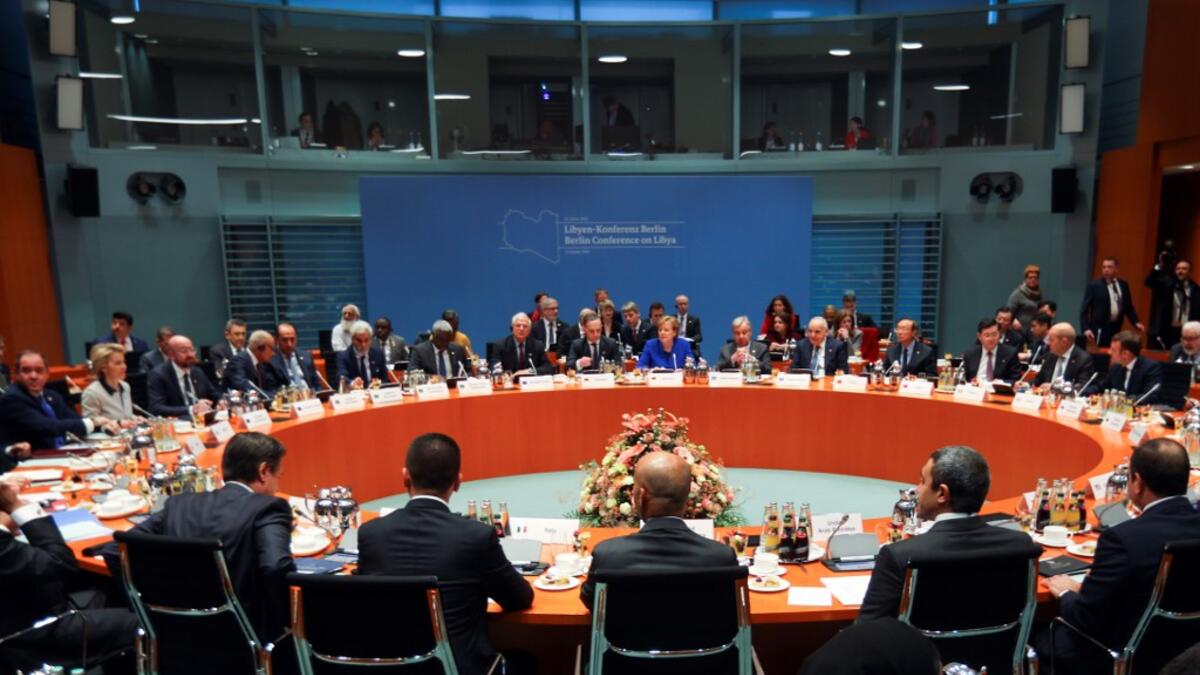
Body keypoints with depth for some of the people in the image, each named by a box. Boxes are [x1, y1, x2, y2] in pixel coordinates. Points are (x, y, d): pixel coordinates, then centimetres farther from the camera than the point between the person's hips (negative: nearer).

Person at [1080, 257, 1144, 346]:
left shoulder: (1123, 285, 10)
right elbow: (1084, 309, -7)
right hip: (1099, 329, -5)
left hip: (1116, 329, 5)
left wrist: (1136, 323, 5)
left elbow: (1128, 307, 18)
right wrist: (1086, 329, -17)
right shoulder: (1094, 285, -5)